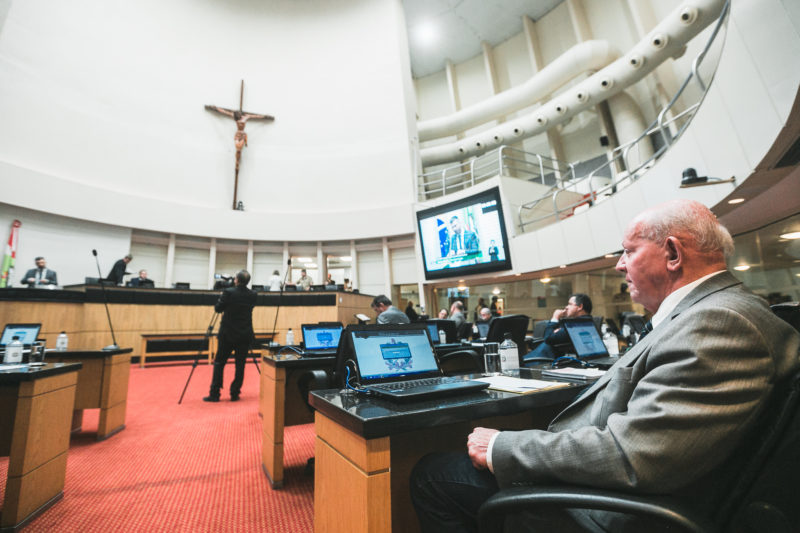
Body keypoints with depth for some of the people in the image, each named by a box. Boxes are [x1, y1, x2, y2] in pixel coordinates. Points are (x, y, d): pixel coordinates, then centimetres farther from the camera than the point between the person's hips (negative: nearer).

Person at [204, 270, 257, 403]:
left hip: (228, 334, -2)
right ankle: (235, 394, 13)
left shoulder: (228, 292, -12)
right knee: (240, 364, 8)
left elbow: (217, 308, -2)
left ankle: (214, 394, 13)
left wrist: (221, 296, 15)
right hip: (245, 335, 3)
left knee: (219, 363, 10)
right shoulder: (252, 295, -1)